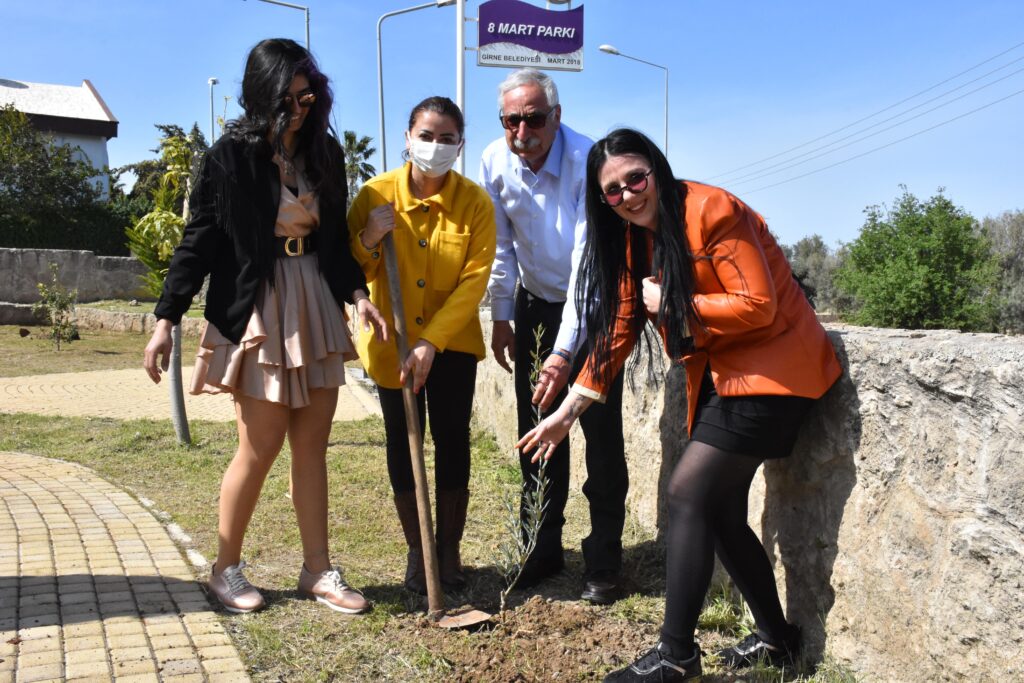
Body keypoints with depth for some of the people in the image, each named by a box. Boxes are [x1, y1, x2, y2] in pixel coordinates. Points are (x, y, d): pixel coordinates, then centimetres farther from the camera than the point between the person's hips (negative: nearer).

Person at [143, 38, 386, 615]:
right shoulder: (232, 156, -7)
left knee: (313, 446, 8)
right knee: (261, 448, 0)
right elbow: (199, 241, -5)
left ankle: (319, 570, 19)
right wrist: (166, 319, -9)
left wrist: (358, 294, 0)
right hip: (259, 312, -5)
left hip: (318, 308, 5)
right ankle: (227, 568, 21)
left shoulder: (325, 152, 7)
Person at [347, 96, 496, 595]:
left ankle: (449, 551, 21)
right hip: (391, 342, 1)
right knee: (403, 446, 7)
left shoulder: (475, 203, -10)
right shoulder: (376, 194, -8)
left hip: (452, 344, 0)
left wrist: (431, 342, -23)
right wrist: (367, 240, -24)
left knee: (452, 443, 4)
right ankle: (416, 551, 24)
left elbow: (473, 281, -15)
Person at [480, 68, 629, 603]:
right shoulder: (495, 162, -9)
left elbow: (588, 263, -30)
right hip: (534, 303, 5)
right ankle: (543, 548, 20)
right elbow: (501, 245, 2)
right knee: (537, 430, 7)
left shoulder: (588, 163, -25)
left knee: (601, 430, -6)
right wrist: (501, 317, 3)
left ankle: (603, 561, 7)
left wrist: (565, 350, -35)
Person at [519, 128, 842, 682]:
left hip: (769, 367, -8)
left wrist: (671, 305, -16)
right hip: (719, 375, 8)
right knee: (719, 509, 8)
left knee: (689, 493, -14)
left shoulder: (711, 211, -18)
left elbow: (757, 305, -22)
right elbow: (617, 331, 5)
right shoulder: (632, 240, 7)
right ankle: (776, 636, 25)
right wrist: (568, 411, 0)